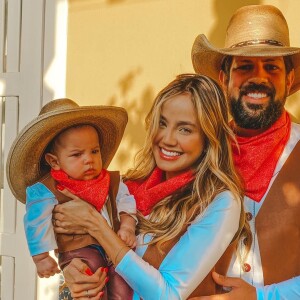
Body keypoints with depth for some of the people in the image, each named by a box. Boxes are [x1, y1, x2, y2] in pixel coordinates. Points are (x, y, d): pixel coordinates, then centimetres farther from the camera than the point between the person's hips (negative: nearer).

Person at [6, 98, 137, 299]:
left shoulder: (111, 182, 9)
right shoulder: (46, 191, -6)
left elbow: (127, 203, 11)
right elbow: (37, 224, -7)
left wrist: (127, 226, -5)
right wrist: (41, 257, -8)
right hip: (78, 250, -3)